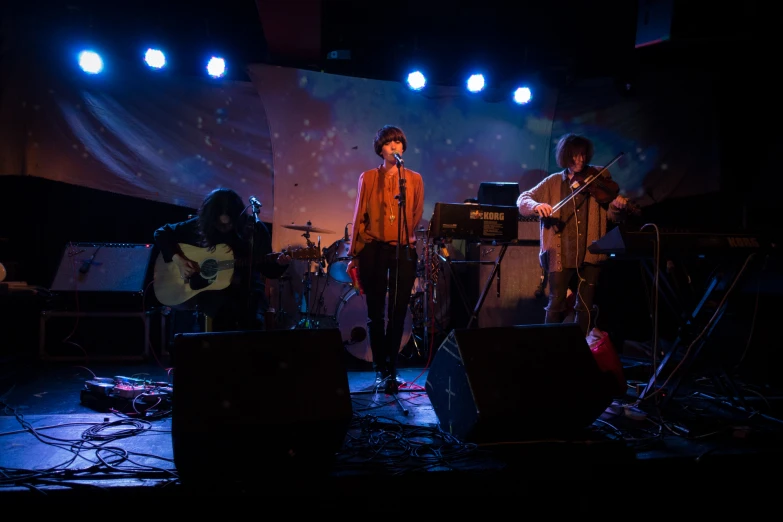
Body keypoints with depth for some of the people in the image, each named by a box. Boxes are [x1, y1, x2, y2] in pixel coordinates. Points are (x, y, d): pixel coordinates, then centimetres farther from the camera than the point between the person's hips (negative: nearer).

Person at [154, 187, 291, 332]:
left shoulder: (254, 229, -6)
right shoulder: (200, 225, -6)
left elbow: (269, 270, -1)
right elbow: (162, 233, 2)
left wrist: (279, 263, -24)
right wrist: (178, 260, -11)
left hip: (246, 289, 1)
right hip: (208, 289, 0)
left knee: (253, 322, -29)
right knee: (227, 311, -33)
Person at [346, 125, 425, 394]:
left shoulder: (414, 179, 9)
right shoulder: (368, 178, 6)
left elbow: (417, 217, 8)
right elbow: (360, 217, 5)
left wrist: (412, 243, -6)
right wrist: (354, 255, 3)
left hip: (404, 251, 1)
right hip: (374, 249, -1)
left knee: (398, 313, 2)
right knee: (376, 313, 3)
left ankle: (392, 369, 14)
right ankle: (381, 369, 15)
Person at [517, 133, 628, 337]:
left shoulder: (598, 178, 5)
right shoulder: (553, 182, 6)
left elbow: (612, 216, 4)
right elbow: (523, 199, 2)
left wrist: (618, 207, -20)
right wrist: (536, 205, -20)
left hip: (590, 254, 1)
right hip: (560, 255, -1)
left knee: (586, 307, 8)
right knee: (557, 305, 0)